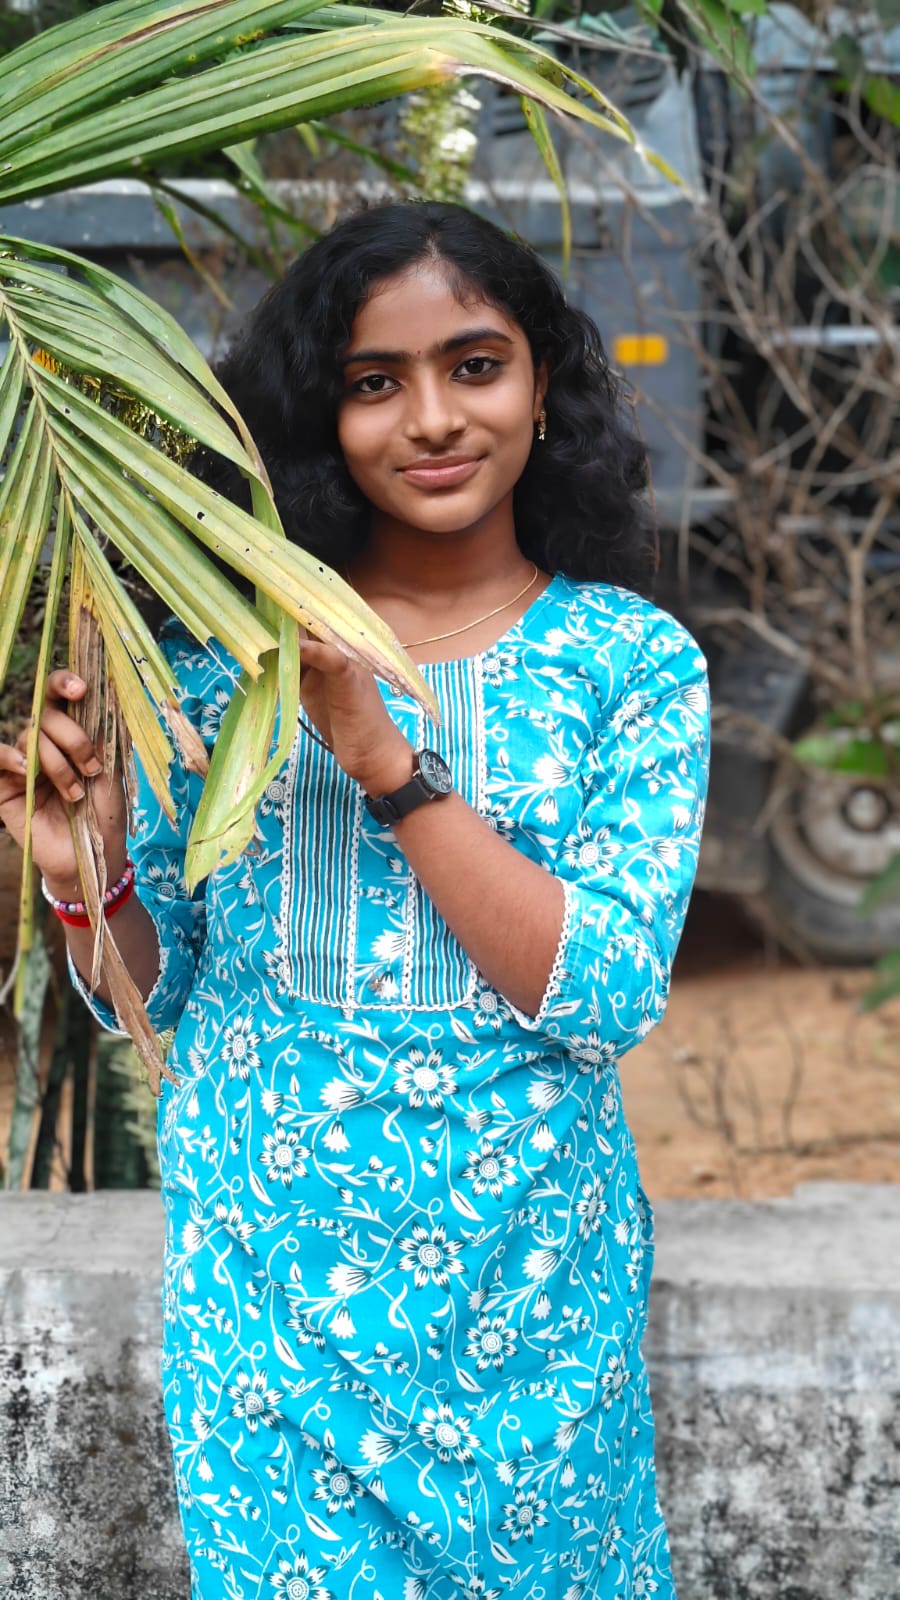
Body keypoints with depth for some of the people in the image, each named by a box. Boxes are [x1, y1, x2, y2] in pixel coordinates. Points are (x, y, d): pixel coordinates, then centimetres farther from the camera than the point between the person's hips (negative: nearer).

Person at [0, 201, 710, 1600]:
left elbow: (610, 999, -16)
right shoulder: (225, 649, -2)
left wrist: (386, 759, -23)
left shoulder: (632, 659, -6)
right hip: (267, 1269, 1)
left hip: (527, 1268, -1)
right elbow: (153, 987, 5)